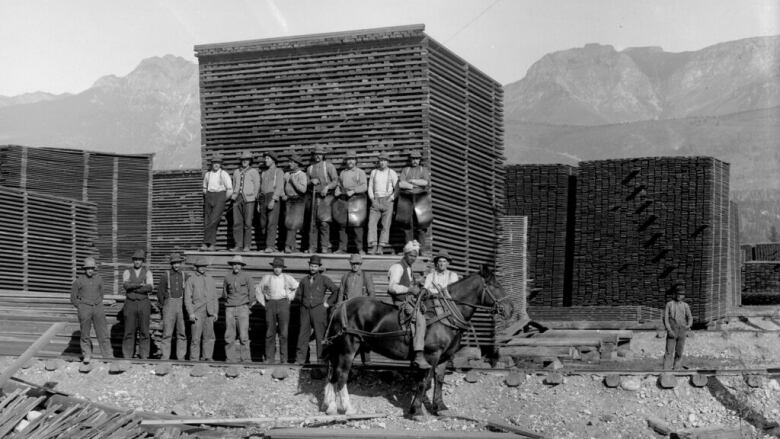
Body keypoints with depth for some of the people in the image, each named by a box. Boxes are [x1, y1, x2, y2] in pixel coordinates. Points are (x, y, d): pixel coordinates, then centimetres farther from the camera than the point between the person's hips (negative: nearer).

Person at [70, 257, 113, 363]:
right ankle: (87, 356, 15)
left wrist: (99, 304, 11)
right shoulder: (78, 281, -2)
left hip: (98, 308, 2)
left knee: (103, 333, -1)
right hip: (84, 308, -2)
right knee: (85, 334, 2)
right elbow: (73, 298, 7)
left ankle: (108, 356, 0)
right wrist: (81, 307, -1)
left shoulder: (99, 279, 7)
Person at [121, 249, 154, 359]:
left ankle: (144, 357, 4)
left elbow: (150, 287, -14)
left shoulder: (147, 273, 4)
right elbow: (126, 285, -16)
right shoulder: (127, 273, 4)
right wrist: (140, 285, -25)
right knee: (129, 331, -1)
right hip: (130, 304, 0)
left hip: (143, 303, 0)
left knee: (144, 331, 0)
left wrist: (133, 288, -17)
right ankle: (127, 357, 3)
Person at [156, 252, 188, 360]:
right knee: (167, 332, -6)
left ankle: (181, 357, 5)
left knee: (182, 333, 1)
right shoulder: (165, 275, -1)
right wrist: (164, 305, 3)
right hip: (169, 304, -2)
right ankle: (165, 356, -3)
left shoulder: (184, 276, 7)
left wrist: (185, 306, 5)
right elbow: (160, 292, 3)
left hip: (181, 306, 2)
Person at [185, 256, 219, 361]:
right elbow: (187, 298, -1)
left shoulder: (210, 279, 16)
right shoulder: (191, 280, 4)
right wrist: (191, 313, -11)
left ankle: (206, 357, 6)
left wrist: (216, 312, 10)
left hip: (209, 312, 4)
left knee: (209, 336, 0)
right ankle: (194, 359, 1)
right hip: (197, 312, -4)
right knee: (196, 337, -5)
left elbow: (214, 297, 17)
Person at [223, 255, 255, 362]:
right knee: (229, 335, -1)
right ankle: (230, 357, 3)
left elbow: (251, 293, 7)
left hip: (243, 308, -3)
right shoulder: (227, 277, 8)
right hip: (230, 309, 3)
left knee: (243, 335, -10)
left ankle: (246, 358, -6)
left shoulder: (246, 277, 0)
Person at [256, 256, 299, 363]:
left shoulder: (287, 278, 7)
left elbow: (298, 288, 17)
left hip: (283, 304, -1)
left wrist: (290, 297, 8)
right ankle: (269, 358, 3)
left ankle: (284, 358, -1)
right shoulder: (267, 278, 8)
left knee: (284, 332, -5)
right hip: (270, 305, 1)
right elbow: (258, 289, 19)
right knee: (270, 331, -1)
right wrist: (263, 303, 11)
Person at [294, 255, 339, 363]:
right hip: (305, 310, 3)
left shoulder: (324, 279, 2)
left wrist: (328, 303, -1)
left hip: (318, 310, -3)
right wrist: (305, 302, 11)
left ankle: (321, 358, 3)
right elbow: (298, 295, 25)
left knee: (320, 335, -2)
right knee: (303, 334, -1)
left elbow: (336, 290, 0)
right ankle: (300, 359, 0)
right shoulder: (304, 280, 13)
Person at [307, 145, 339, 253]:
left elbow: (335, 181, -4)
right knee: (313, 223, 1)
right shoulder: (310, 168, 16)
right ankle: (312, 248, 4)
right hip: (314, 197, 4)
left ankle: (325, 247, -13)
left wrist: (327, 187, -20)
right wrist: (311, 181, -2)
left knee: (324, 222, -15)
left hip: (326, 197, -4)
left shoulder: (329, 166, 2)